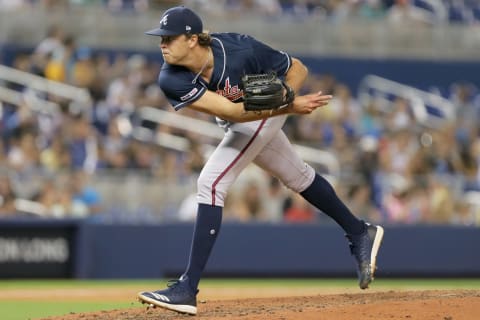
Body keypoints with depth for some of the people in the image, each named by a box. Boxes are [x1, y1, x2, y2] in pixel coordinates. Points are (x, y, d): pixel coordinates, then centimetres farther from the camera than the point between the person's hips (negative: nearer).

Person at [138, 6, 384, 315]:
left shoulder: (239, 49, -35)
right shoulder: (172, 80, -28)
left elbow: (298, 69, -19)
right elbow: (230, 111, -34)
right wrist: (291, 107, -41)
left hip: (266, 113, -5)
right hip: (240, 124, 5)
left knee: (211, 183, -20)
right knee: (298, 176, 23)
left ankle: (187, 289, -20)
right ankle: (360, 234, 47)